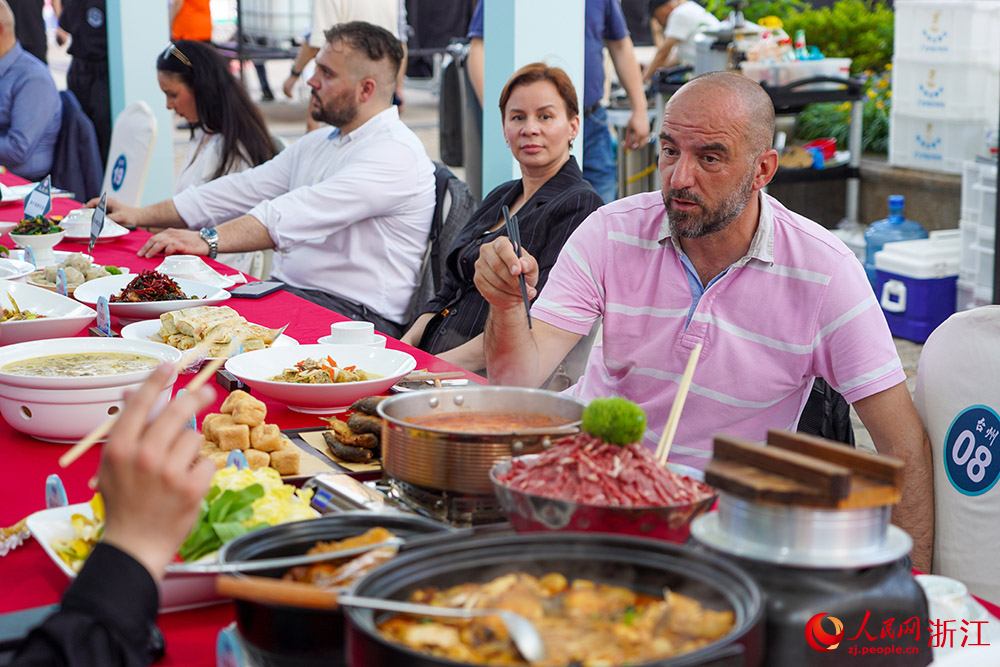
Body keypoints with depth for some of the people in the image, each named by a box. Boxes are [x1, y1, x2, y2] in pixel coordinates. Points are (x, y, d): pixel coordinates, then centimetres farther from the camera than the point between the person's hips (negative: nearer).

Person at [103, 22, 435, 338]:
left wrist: (209, 240, -30)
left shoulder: (396, 153, -13)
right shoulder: (317, 143, 18)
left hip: (351, 314, -8)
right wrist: (141, 215, 13)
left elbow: (299, 214, -24)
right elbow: (245, 190, 18)